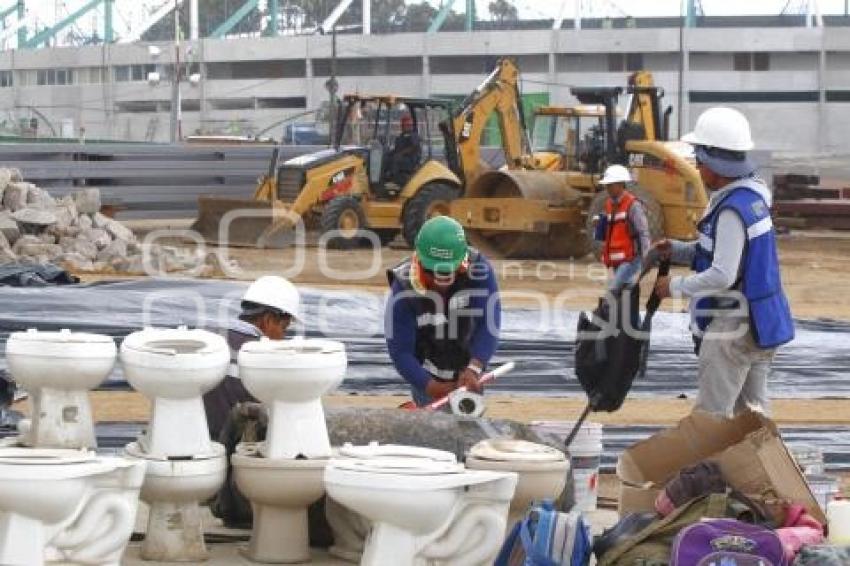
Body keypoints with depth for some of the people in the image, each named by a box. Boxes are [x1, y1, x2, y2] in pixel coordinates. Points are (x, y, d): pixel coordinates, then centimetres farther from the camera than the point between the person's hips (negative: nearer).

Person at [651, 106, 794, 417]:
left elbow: (723, 275, -26)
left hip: (732, 328, -10)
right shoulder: (753, 194, 8)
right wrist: (677, 250, 8)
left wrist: (677, 286, -13)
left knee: (712, 416, -4)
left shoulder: (732, 210, -23)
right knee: (752, 410, 15)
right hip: (760, 325, 10)